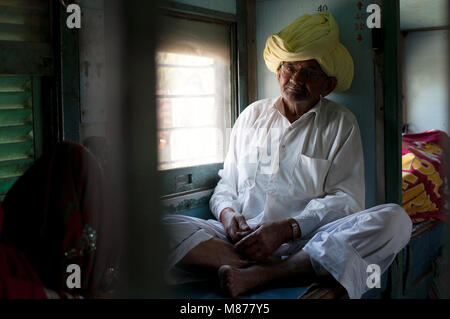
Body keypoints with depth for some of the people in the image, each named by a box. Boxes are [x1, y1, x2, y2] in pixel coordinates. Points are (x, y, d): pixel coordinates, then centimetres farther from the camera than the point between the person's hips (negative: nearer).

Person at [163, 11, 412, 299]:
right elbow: (227, 185, 19)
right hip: (244, 239, 1)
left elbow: (346, 199, -2)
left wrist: (286, 229, -17)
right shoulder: (252, 115, 20)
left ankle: (256, 275, -34)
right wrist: (227, 213, -6)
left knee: (395, 219, -30)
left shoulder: (341, 124, 10)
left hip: (309, 241, -1)